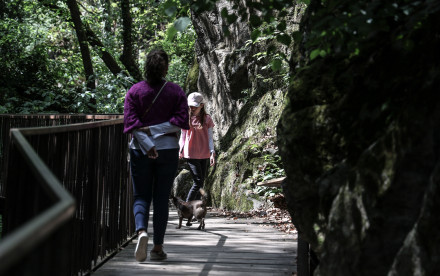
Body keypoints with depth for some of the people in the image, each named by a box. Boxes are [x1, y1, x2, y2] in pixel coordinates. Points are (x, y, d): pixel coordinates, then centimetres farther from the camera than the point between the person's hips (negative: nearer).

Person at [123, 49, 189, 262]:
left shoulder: (134, 91, -1)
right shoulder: (175, 91, 0)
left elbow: (131, 122, -9)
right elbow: (181, 120, -9)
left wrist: (147, 145, -14)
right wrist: (154, 130, -8)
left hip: (140, 150, 0)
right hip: (168, 149, 0)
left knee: (141, 196, 8)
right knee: (161, 198, 8)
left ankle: (141, 231, -19)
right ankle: (158, 247, 10)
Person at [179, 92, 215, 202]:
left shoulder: (207, 119, 4)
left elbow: (210, 137, 5)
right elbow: (183, 136, 11)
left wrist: (212, 153, -3)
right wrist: (180, 151, 10)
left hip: (204, 155, 3)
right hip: (191, 154, -3)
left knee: (201, 183, 5)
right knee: (198, 182, -12)